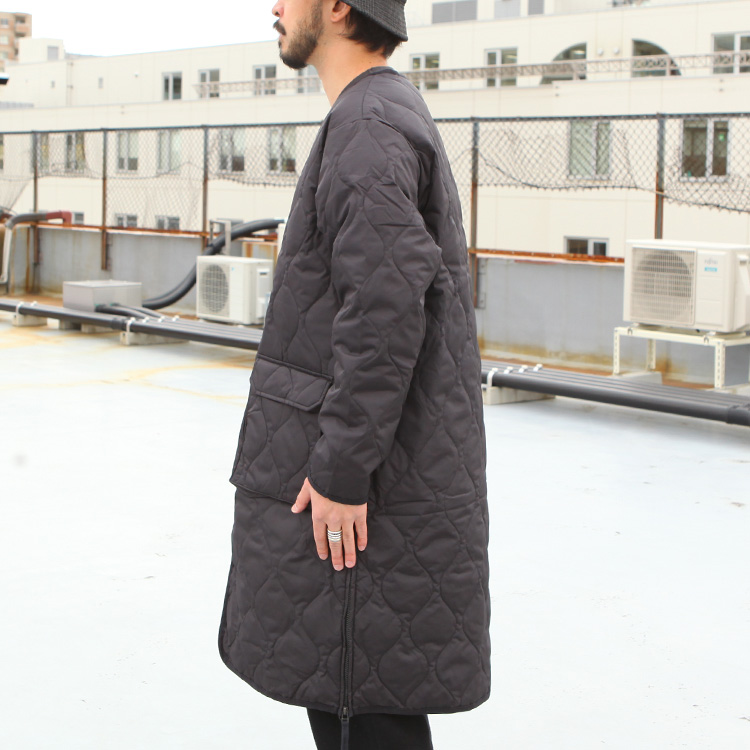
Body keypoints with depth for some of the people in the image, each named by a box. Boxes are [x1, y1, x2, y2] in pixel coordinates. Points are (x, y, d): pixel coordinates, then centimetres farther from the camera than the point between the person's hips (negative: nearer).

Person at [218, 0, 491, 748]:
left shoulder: (370, 124, -16)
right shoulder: (386, 116, 17)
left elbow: (385, 310, -26)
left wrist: (340, 470, -22)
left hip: (366, 486, -10)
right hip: (355, 461, 10)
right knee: (332, 676, 19)